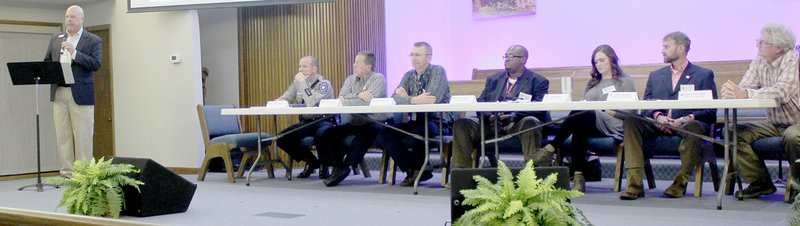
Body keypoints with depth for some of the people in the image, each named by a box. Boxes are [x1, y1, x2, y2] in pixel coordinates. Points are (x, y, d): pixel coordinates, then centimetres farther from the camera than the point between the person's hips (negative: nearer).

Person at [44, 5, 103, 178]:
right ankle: (67, 172, 9)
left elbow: (96, 64, -11)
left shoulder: (93, 41, 1)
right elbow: (46, 62, 19)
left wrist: (74, 53, -20)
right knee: (62, 134, 4)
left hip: (81, 95, -4)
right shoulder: (55, 39, 17)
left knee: (82, 135, -3)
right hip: (59, 93, 4)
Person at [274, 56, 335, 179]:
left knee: (320, 135, -40)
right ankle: (311, 161, 7)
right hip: (305, 122, 6)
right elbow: (285, 98, 8)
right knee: (282, 138, -15)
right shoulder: (298, 82, 8)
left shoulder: (323, 84, -12)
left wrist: (302, 83, -22)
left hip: (324, 121, -6)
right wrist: (275, 103, -15)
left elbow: (311, 103, -26)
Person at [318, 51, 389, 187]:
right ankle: (338, 167, -7)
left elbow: (366, 102, -20)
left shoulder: (378, 79, -5)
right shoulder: (351, 80, 14)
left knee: (363, 134, -36)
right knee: (328, 134, -12)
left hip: (375, 122, -6)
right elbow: (341, 98, -3)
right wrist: (358, 95, -19)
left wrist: (345, 101, -13)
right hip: (355, 123, 6)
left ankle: (345, 167, -25)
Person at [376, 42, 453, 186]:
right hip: (416, 121, 6)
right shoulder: (409, 75, 12)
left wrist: (406, 97, -9)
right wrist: (414, 100, -24)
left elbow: (432, 100, -20)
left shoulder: (438, 72, -5)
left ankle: (419, 170, -6)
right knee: (384, 134, -14)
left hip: (438, 122, -6)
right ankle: (412, 170, -1)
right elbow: (395, 99, -4)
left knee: (418, 131, -37)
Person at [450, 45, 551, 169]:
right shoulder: (493, 79, 25)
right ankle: (462, 169, -17)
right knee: (461, 125, -18)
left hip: (518, 123, -4)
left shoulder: (538, 81, 10)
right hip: (492, 122, 4)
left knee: (530, 122, -38)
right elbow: (480, 102, 14)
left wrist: (514, 116, -22)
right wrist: (489, 116, -11)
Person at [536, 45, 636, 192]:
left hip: (613, 124, -4)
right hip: (589, 123, 4)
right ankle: (578, 176, -39)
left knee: (577, 116, -34)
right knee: (578, 128, -36)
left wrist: (613, 112, -12)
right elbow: (582, 105, 22)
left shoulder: (625, 82, 16)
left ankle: (550, 149, -31)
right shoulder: (592, 83, 33)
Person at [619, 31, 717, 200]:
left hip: (686, 125, -3)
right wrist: (658, 116, -12)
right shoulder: (655, 75, 24)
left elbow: (710, 112, 2)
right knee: (630, 121, -25)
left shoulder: (704, 75, 12)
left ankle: (681, 182, -27)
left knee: (694, 127, -38)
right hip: (658, 125, 3)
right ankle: (635, 184, -32)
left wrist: (686, 119, -17)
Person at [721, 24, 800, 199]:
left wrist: (745, 94, -38)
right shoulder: (759, 61, 3)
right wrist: (731, 91, -29)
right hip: (775, 123, 7)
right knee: (734, 131, -11)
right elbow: (743, 88, -3)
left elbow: (782, 93, -31)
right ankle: (760, 183, -3)